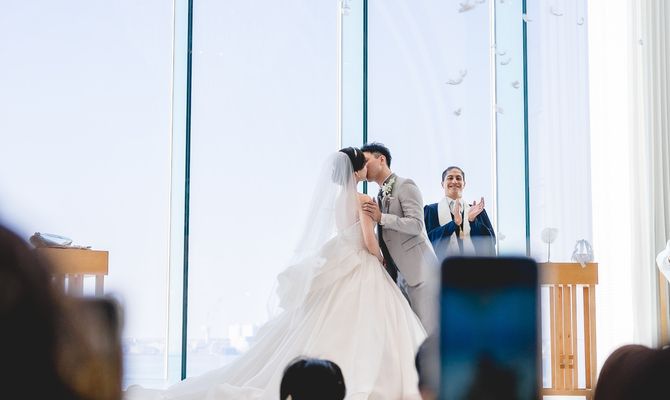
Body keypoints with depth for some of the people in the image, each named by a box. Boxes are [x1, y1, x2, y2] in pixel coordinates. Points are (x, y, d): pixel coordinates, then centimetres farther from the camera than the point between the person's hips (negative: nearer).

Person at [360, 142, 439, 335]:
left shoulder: (405, 185, -4)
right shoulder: (381, 195, 20)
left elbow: (416, 225, -15)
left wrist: (381, 218, -22)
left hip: (419, 271, -8)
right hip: (400, 273, 8)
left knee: (427, 329, -9)